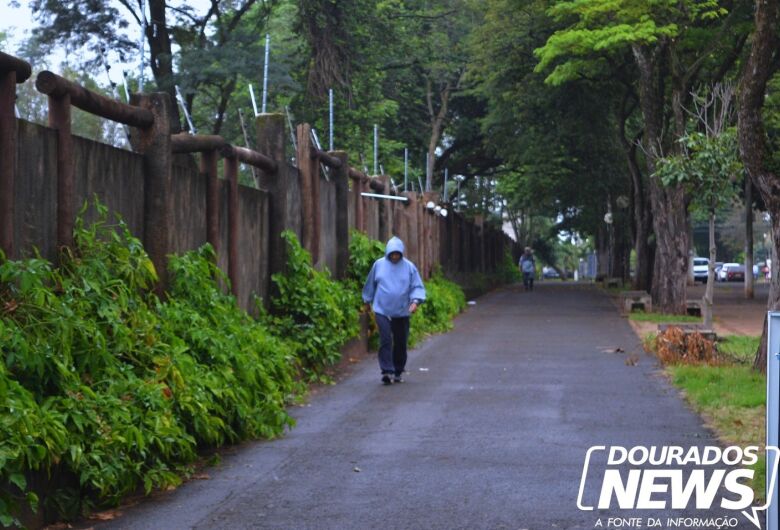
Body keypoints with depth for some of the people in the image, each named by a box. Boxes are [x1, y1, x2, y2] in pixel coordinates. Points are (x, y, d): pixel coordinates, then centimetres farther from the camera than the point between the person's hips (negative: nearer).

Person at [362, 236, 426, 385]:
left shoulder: (409, 267, -1)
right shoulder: (379, 265, 1)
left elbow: (418, 287, 0)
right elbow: (370, 285, 14)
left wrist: (415, 301, -17)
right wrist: (367, 301, 21)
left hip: (402, 312, 1)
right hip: (382, 311, -1)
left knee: (401, 343, 9)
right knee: (385, 341, -13)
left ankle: (398, 372, 23)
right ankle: (387, 372, -14)